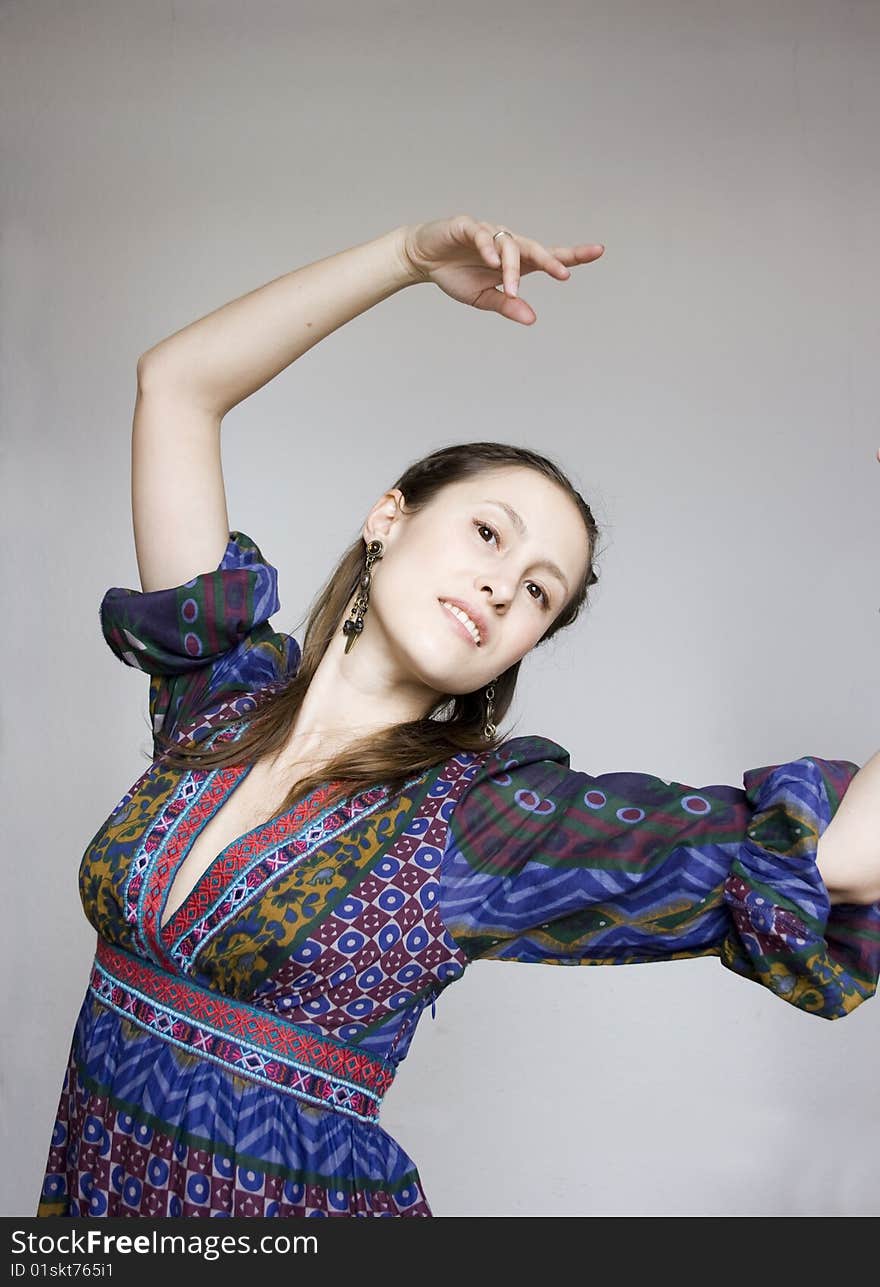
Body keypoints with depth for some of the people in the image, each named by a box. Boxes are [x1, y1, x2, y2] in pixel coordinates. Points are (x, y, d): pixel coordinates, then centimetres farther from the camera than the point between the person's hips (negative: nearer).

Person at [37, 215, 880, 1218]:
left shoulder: (492, 820, -16)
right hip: (90, 1180, 3)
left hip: (299, 1192, -3)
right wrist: (414, 254, -8)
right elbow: (177, 383, -4)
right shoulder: (222, 685, -5)